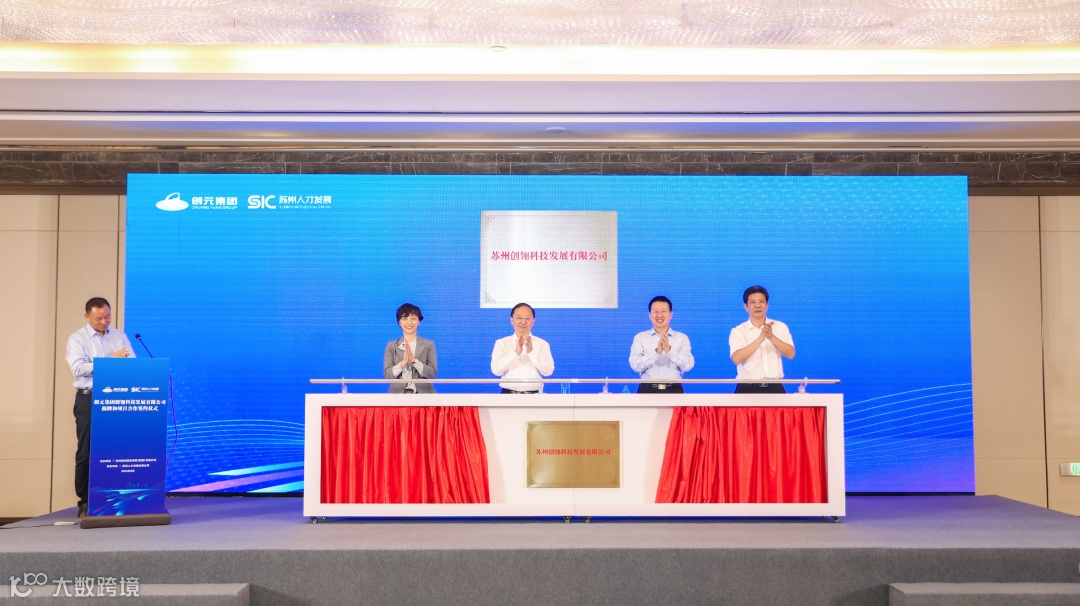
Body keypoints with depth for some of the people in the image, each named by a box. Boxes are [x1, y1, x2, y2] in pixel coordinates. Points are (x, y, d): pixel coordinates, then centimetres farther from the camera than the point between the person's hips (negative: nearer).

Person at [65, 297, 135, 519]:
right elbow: (78, 368, -14)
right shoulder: (77, 339, 0)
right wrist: (109, 360, -19)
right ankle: (85, 502, 9)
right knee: (86, 452, 2)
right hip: (89, 400, -3)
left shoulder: (120, 336, 11)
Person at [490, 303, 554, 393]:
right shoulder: (502, 343, 7)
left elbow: (548, 371, -3)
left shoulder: (542, 344, 7)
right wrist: (516, 353, -14)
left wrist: (531, 352, -14)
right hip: (509, 393, 0)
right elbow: (496, 370, -4)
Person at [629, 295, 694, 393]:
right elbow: (635, 365, -7)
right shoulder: (640, 337, 7)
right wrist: (656, 352, -21)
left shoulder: (682, 338, 7)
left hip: (674, 391, 0)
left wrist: (669, 349, -21)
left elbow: (688, 365, -7)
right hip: (647, 390, 0)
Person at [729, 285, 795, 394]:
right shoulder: (738, 331, 0)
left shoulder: (780, 327, 6)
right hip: (748, 388, -1)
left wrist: (771, 337, -21)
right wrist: (760, 338, -26)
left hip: (774, 387, 1)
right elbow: (736, 359, -16)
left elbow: (791, 354, -5)